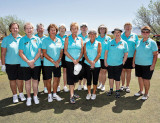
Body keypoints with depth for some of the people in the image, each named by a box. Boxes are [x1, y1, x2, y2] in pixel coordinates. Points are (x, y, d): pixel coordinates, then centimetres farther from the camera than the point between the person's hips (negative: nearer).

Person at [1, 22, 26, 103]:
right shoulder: (6, 39, -2)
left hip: (20, 63, 1)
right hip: (10, 64, -1)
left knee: (20, 79, 9)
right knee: (12, 80, 10)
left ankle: (21, 94, 28)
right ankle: (14, 95, 26)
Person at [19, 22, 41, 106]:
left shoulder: (37, 39, 3)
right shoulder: (22, 40, 2)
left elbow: (39, 52, -1)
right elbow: (21, 53, -3)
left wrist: (33, 61, -14)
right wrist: (28, 62, -14)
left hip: (36, 64, 1)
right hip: (25, 64, 0)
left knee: (35, 80, 10)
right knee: (27, 81, 8)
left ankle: (35, 96, 26)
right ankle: (28, 97, 22)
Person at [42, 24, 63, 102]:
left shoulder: (59, 40, 7)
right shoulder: (45, 40, -5)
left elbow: (61, 52, 8)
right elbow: (44, 53, -9)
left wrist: (59, 60, -10)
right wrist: (53, 61, -15)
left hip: (58, 64, 4)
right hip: (48, 64, -3)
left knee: (56, 79, 10)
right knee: (49, 80, 7)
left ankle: (55, 94, 27)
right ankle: (49, 95, 25)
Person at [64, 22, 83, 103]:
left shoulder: (80, 39, 7)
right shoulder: (67, 38, -1)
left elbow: (82, 51, 5)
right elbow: (65, 51, -6)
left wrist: (78, 59, -10)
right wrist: (73, 60, -14)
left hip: (78, 61, 4)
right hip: (69, 61, -3)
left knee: (76, 77, 12)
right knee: (70, 78, -3)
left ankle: (72, 92, 30)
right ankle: (71, 96, 5)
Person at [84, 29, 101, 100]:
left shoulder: (98, 43, 3)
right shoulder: (86, 44, 8)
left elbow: (99, 54, -6)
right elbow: (85, 54, 0)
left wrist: (94, 62, -17)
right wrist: (89, 61, -15)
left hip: (96, 64, -1)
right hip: (87, 64, 1)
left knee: (95, 79, 6)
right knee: (88, 78, 4)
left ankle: (94, 93, 21)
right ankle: (89, 93, 19)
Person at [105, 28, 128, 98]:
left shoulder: (124, 43, 0)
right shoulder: (110, 42, 1)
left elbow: (126, 54, 3)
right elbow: (106, 52, 3)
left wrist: (123, 63, -3)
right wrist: (105, 61, 0)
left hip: (118, 64, -1)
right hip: (109, 63, 2)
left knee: (117, 78, 5)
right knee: (110, 77, 13)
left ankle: (117, 91, 22)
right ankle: (111, 89, 30)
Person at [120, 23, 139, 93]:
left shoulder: (134, 36, 4)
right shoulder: (121, 35, 4)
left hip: (130, 56, 0)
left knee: (129, 71, 6)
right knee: (123, 70, 7)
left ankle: (127, 86, 19)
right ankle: (123, 85, 22)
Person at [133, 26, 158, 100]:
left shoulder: (152, 42, -5)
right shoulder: (139, 42, 8)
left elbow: (155, 55, -7)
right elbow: (135, 52, 13)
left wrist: (153, 65, -13)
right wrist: (133, 62, 9)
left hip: (148, 65, -4)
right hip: (138, 64, 5)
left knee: (146, 79, 2)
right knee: (140, 78, 14)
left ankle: (146, 94, 20)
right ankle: (141, 91, 33)